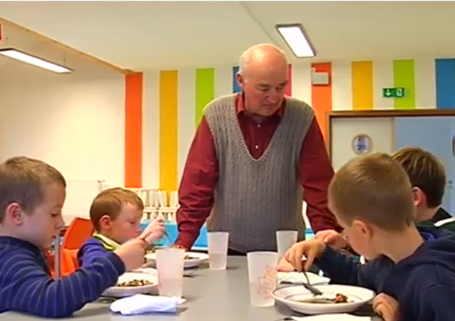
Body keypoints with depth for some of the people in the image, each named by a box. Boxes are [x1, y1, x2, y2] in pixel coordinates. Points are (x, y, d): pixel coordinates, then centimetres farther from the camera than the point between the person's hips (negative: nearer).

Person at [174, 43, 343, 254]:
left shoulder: (303, 118, -5)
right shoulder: (216, 116, -5)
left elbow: (319, 187, -5)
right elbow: (197, 185, -4)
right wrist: (183, 243, -12)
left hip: (284, 251, 0)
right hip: (226, 250, 1)